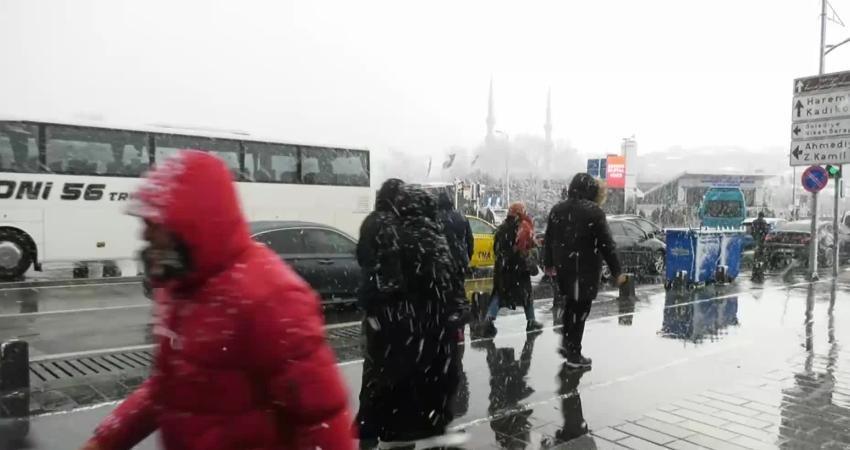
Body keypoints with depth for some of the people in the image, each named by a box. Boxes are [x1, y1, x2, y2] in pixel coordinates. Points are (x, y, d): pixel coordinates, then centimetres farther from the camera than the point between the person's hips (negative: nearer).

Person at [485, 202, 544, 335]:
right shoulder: (524, 227, -7)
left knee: (499, 293, 9)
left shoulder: (502, 228, 10)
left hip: (502, 266, 5)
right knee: (526, 293, 10)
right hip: (519, 266, -5)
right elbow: (529, 245, -13)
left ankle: (490, 319, -6)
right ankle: (531, 322, 17)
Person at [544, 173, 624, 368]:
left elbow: (548, 239, 11)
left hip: (563, 267, 6)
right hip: (586, 269, -6)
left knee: (571, 303, 23)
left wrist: (549, 263, 22)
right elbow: (606, 245, -13)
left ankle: (567, 344, 27)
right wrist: (616, 271, -6)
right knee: (581, 308, 3)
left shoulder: (557, 209, 6)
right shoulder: (594, 212, -12)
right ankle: (574, 354, 9)